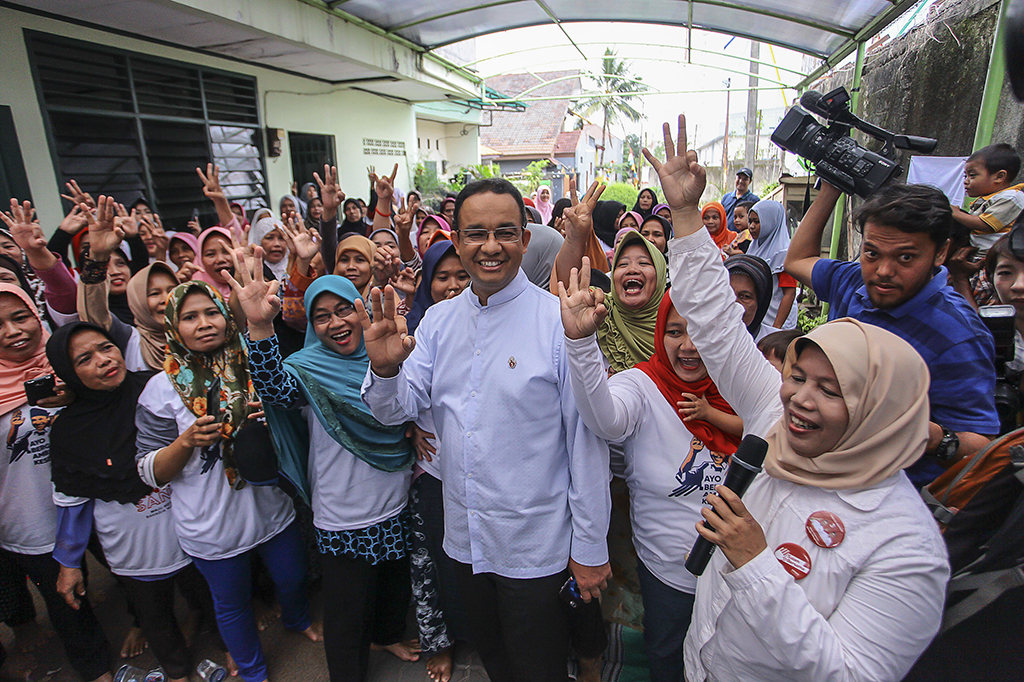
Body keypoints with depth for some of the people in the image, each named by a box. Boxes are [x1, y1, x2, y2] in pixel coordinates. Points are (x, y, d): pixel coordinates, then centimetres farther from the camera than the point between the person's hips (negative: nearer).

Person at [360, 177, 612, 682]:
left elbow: (588, 440, -14)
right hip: (465, 539, 5)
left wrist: (591, 547, -10)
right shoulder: (438, 321, -1)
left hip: (537, 547, -4)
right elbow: (396, 410, -2)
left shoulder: (560, 321, -17)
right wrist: (384, 368, -24)